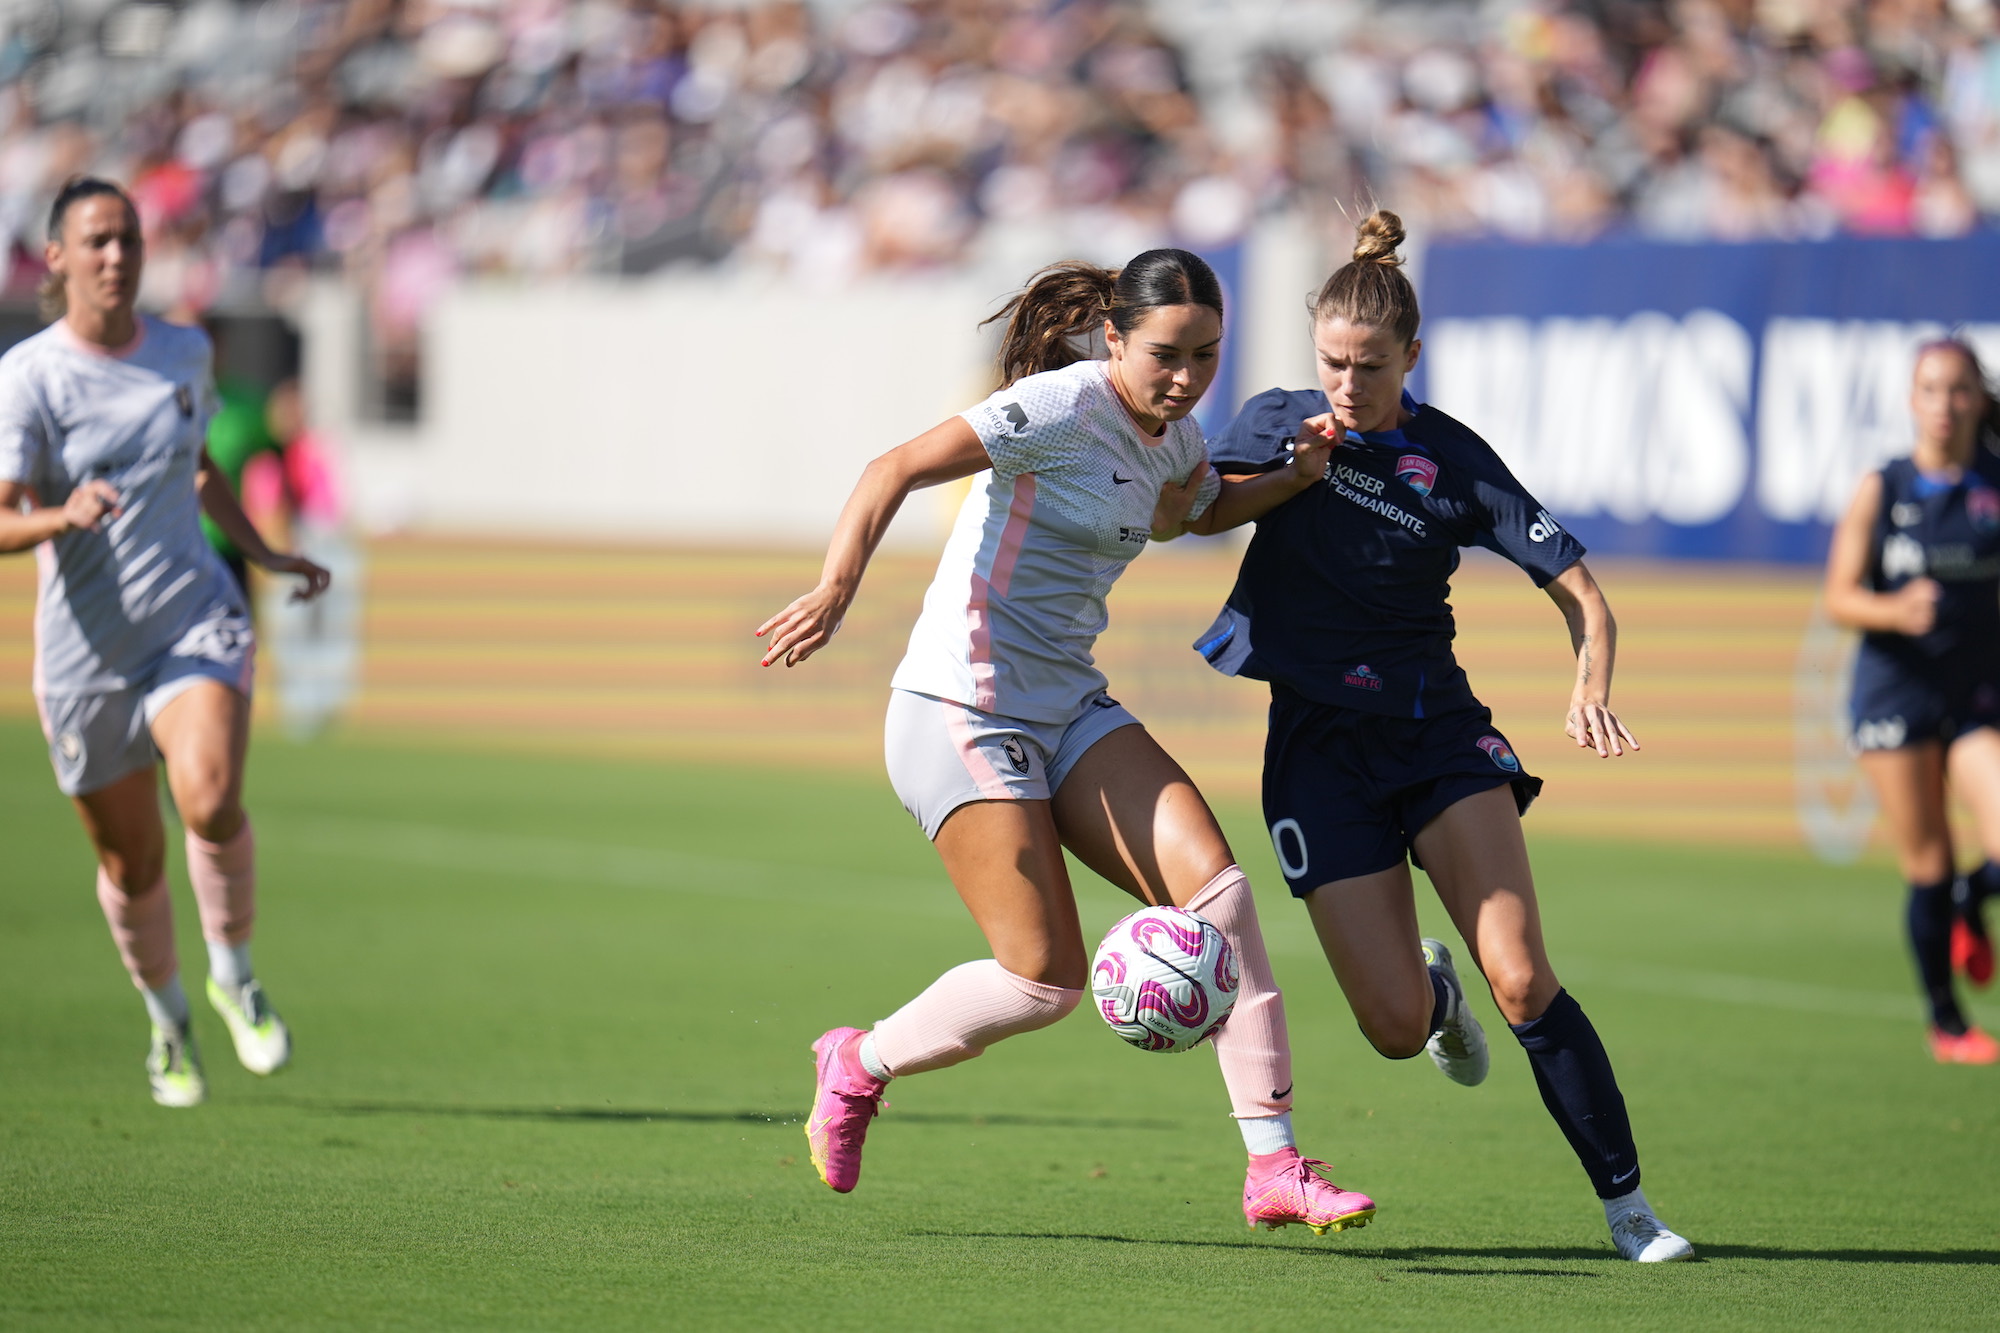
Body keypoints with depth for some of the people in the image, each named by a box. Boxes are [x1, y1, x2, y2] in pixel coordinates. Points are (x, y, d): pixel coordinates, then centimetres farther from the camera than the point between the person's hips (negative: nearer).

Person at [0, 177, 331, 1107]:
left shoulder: (184, 352, 5)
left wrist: (263, 552, 24)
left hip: (196, 619, 1)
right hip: (85, 645, -1)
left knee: (210, 799, -26)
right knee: (130, 863, 9)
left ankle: (234, 977, -2)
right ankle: (167, 1022, 37)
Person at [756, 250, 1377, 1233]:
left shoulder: (1174, 438, 9)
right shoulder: (1065, 407, -16)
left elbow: (1192, 513, 34)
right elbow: (895, 471, -23)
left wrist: (1297, 476, 15)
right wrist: (838, 584, -39)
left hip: (1069, 709, 8)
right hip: (960, 710, -8)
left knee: (1213, 883, -12)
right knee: (1045, 977, -12)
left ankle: (1272, 1167, -10)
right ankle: (858, 1065, 16)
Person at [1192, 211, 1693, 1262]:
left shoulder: (1454, 463, -6)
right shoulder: (1277, 425, 0)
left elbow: (1580, 592, -5)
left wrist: (1591, 691, -25)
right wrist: (1287, 470, -9)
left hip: (1437, 730, -1)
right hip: (1318, 748, 1)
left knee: (1521, 983, -18)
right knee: (1395, 1028, -7)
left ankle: (1626, 1204, -10)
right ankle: (1433, 992, 32)